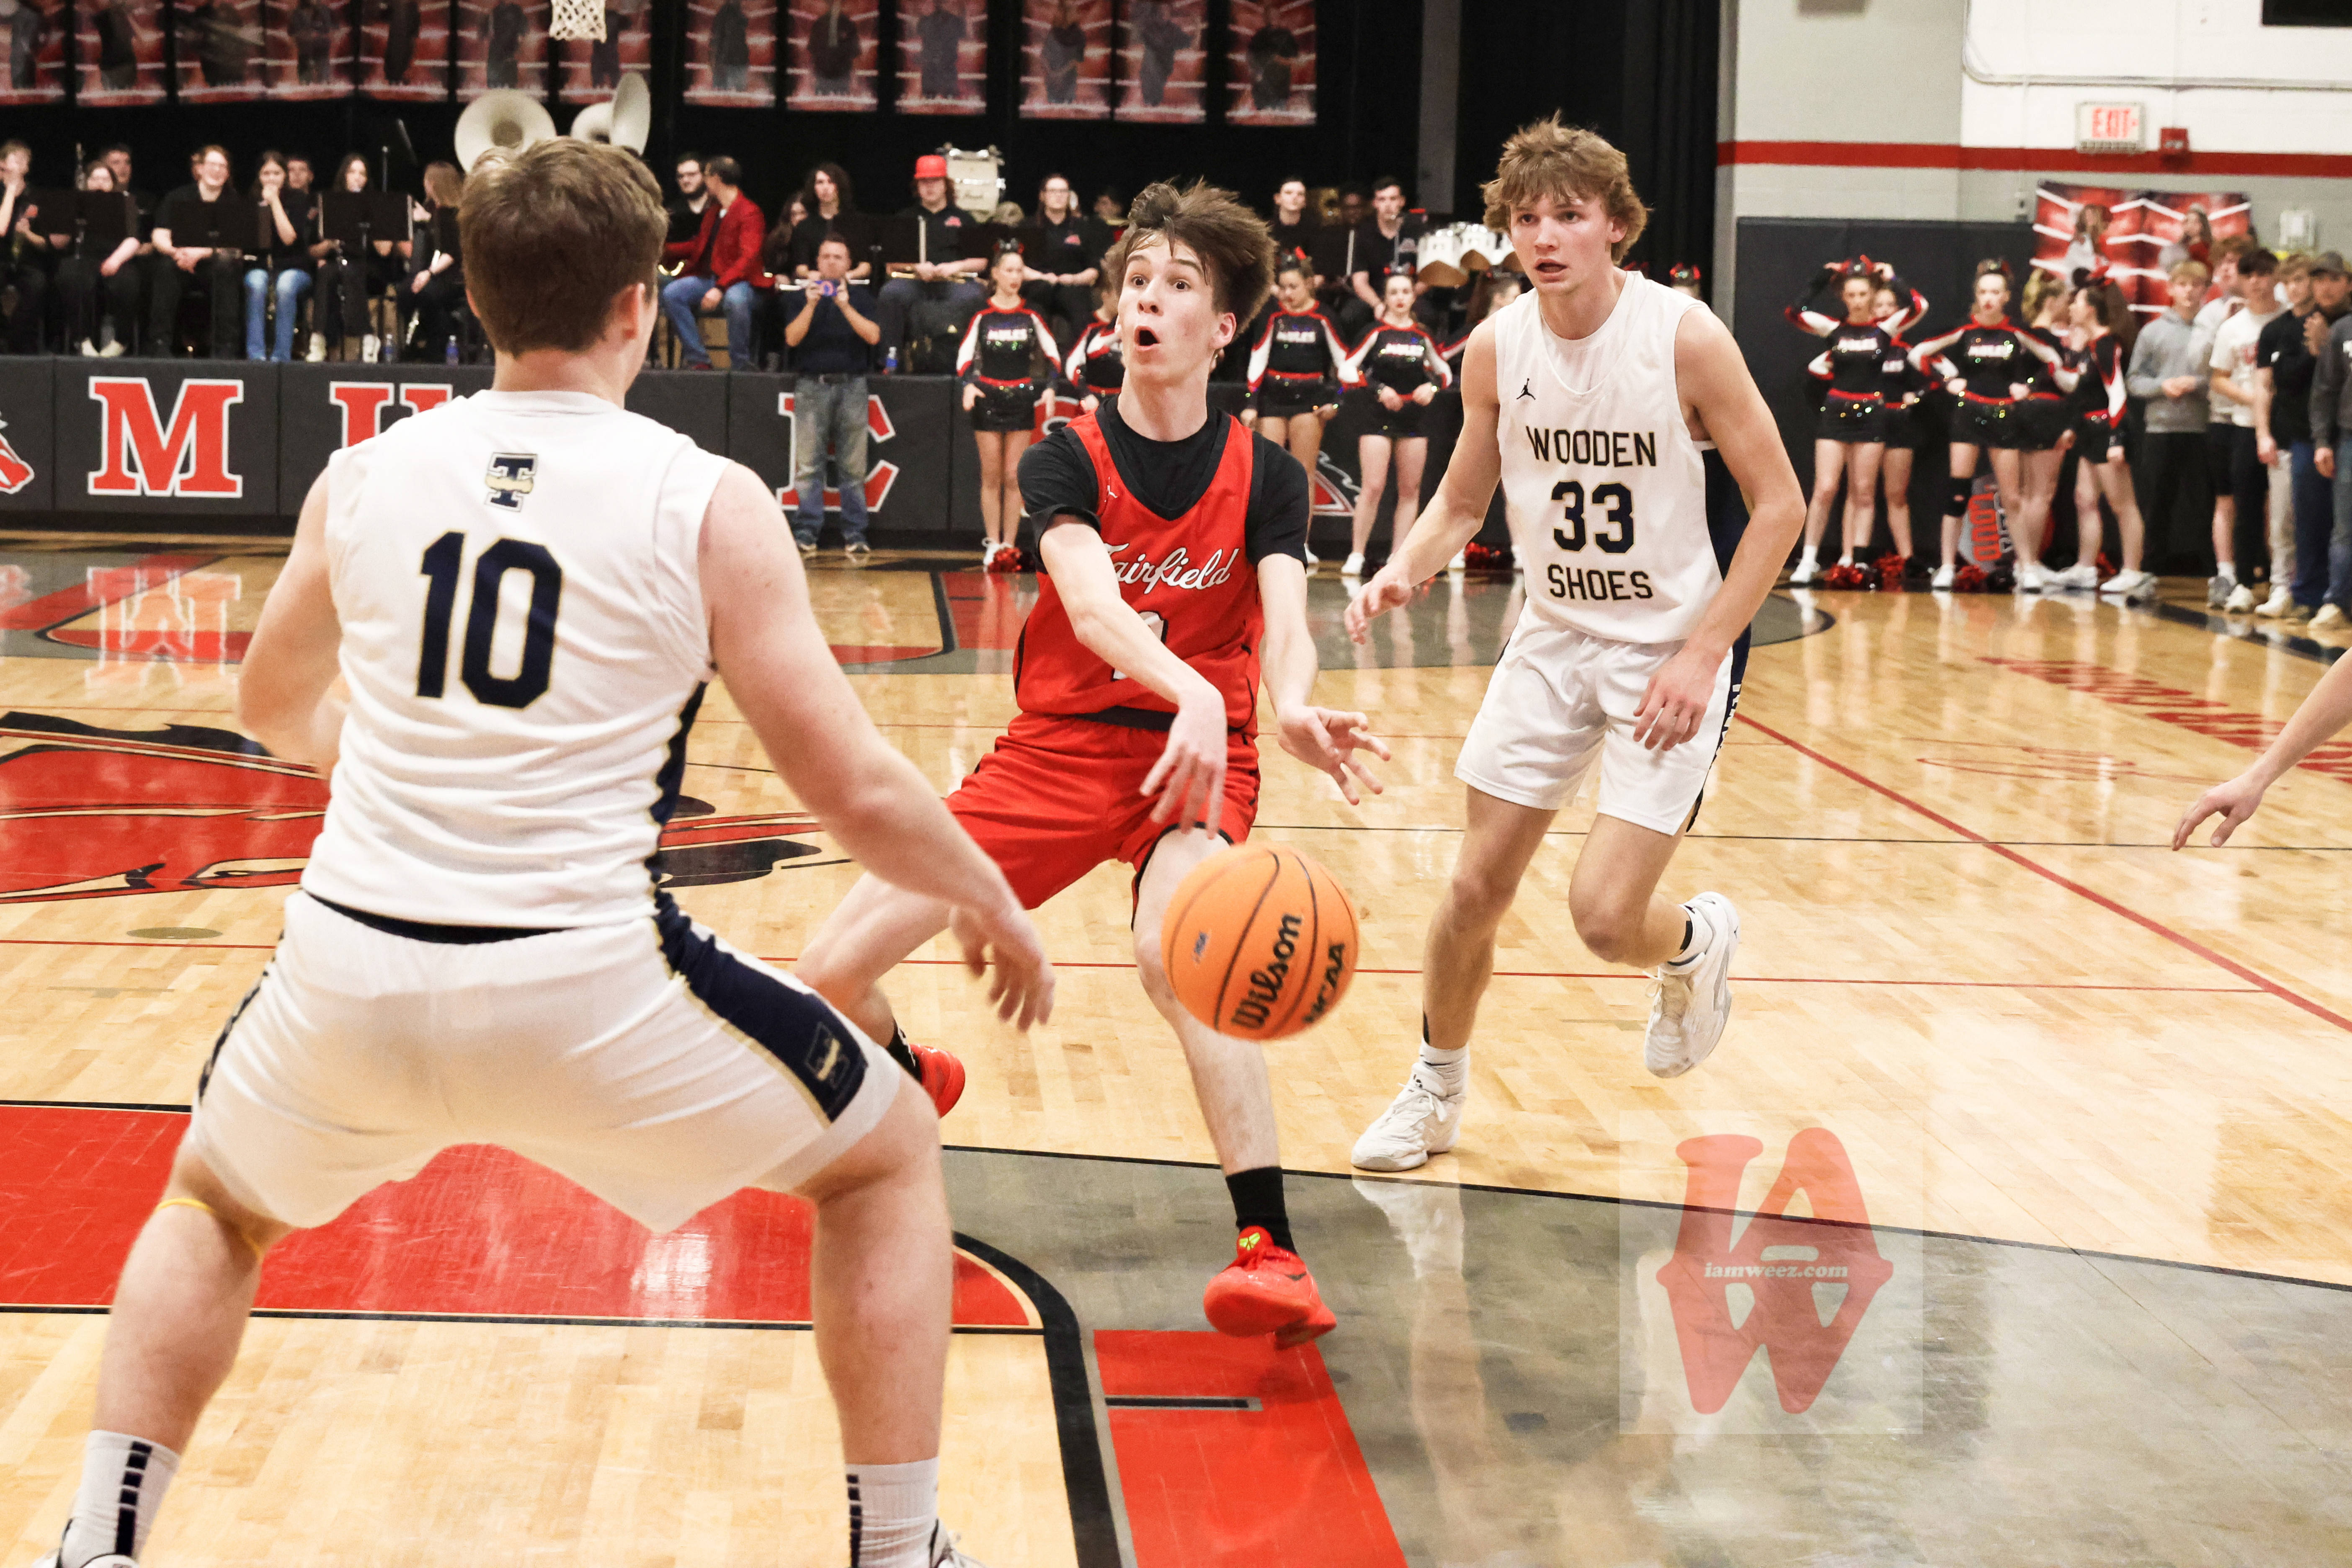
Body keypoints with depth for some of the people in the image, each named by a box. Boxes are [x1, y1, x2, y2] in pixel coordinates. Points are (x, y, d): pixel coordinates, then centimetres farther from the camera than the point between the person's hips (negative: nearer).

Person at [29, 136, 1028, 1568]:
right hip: (587, 986, -3)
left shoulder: (362, 478, 8)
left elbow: (277, 708, 27)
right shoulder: (708, 504, -3)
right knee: (889, 1157, 21)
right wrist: (992, 907, 16)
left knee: (214, 1209, 34)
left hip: (350, 972, 3)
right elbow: (858, 793, -3)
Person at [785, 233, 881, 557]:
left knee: (853, 466, -2)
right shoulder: (804, 295, 10)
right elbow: (792, 338, -2)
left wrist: (846, 306, -15)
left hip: (850, 384, 0)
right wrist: (811, 305, -13)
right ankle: (806, 533, -1)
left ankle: (855, 535, 0)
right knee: (808, 464, -4)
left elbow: (873, 336, -5)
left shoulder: (860, 296, 10)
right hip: (811, 386, 0)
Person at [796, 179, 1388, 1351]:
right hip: (1058, 750, 2)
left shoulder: (1265, 479, -2)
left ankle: (1271, 1252, -38)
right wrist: (1190, 688, -46)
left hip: (1196, 761, -2)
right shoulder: (1065, 461, -5)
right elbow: (1091, 600, -25)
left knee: (1172, 948, -36)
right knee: (834, 971, -6)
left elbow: (1285, 619, -18)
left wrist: (1291, 709, -44)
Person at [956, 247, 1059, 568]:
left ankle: (1009, 544, 5)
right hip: (988, 398, -1)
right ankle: (992, 544, 4)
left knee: (1014, 476, 0)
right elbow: (965, 355, -1)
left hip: (1022, 399, 1)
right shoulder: (982, 315, -1)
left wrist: (1050, 386, -7)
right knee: (991, 476, 0)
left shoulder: (1031, 315, 3)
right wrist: (967, 385, -17)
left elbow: (1053, 354, 7)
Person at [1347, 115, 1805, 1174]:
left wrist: (1701, 656, -19)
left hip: (1674, 651, -4)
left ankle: (1697, 943, 25)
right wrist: (1406, 569, -14)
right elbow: (1463, 501, 8)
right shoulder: (1495, 349, -5)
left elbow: (1779, 504, -13)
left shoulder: (1685, 339, -18)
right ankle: (1437, 1088, 28)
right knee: (1476, 888, 5)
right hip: (1555, 638, 4)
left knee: (1604, 914, -11)